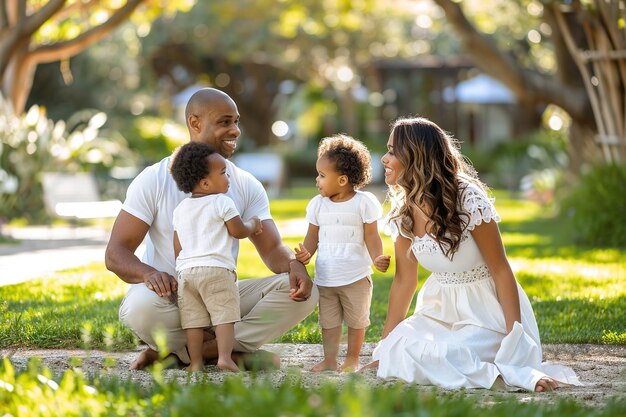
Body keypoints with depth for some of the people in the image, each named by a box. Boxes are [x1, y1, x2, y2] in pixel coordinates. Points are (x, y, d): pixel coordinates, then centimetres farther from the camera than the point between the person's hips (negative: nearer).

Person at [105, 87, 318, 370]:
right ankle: (231, 351, -16)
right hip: (170, 298, -4)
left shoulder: (246, 185, 6)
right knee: (142, 305, -38)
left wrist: (294, 265, -26)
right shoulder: (154, 180, -5)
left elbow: (272, 248, 0)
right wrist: (149, 274, -32)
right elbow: (115, 254, -9)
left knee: (302, 291, -19)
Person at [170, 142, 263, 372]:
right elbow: (238, 231, -3)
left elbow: (177, 247, 16)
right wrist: (253, 224, 16)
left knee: (193, 319, 6)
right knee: (224, 315, -5)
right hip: (216, 269, -6)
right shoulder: (222, 202, -5)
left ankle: (196, 362, 5)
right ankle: (224, 357, -17)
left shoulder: (180, 209, 15)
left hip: (186, 269, 6)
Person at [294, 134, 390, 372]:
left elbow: (371, 237, -7)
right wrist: (306, 253, -12)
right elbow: (313, 236, 7)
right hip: (325, 278, 4)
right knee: (328, 321, 7)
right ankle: (329, 360, 13)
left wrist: (377, 258, -23)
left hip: (356, 277, -3)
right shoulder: (317, 204, 4)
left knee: (356, 320, 7)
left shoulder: (364, 202, -8)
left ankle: (352, 359, 19)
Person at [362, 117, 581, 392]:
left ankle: (514, 372, -12)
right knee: (397, 352, -18)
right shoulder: (403, 212, -1)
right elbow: (404, 280, 6)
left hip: (486, 310, -6)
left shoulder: (468, 200, -19)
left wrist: (515, 341, -21)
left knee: (429, 358, -28)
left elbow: (501, 271, -15)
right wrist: (384, 350, 4)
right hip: (440, 310, 6)